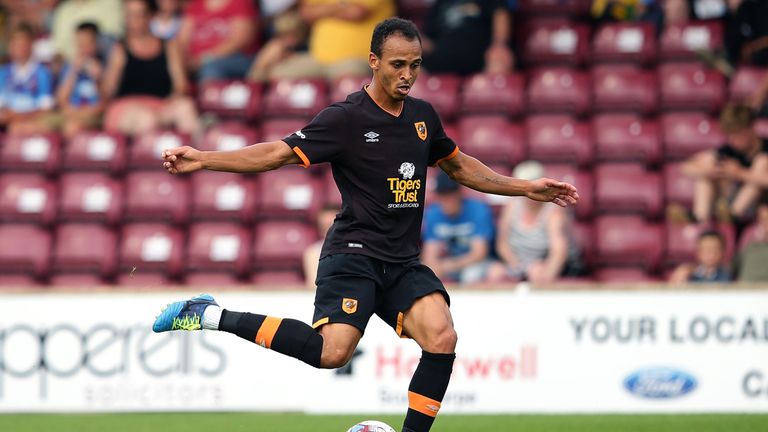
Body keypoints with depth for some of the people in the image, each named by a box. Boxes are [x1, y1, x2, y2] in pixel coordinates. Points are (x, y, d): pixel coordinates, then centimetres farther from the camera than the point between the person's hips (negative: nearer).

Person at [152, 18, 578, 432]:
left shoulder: (423, 116, 12)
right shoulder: (347, 118, -8)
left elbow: (459, 165, 29)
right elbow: (278, 153, -11)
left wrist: (527, 188, 28)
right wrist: (203, 160, -22)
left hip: (403, 260, 6)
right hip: (354, 254, -6)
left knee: (442, 338, -20)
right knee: (333, 351, -26)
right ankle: (213, 315, -13)